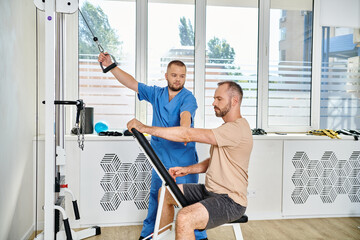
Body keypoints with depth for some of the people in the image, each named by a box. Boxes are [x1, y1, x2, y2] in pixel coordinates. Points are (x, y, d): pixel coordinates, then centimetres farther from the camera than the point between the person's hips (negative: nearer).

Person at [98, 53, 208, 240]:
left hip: (184, 156, -4)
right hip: (161, 155, 4)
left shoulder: (188, 98, -7)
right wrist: (110, 65, -1)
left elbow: (185, 115, -28)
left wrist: (184, 130, -50)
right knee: (156, 193, 13)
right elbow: (131, 83, 6)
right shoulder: (156, 93, 7)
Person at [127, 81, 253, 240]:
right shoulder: (229, 127, 14)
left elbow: (189, 135, -27)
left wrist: (145, 128, -23)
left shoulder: (237, 128, -21)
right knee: (165, 192, 15)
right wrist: (187, 170, 5)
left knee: (184, 218, -33)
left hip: (230, 201, -10)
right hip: (210, 191, 10)